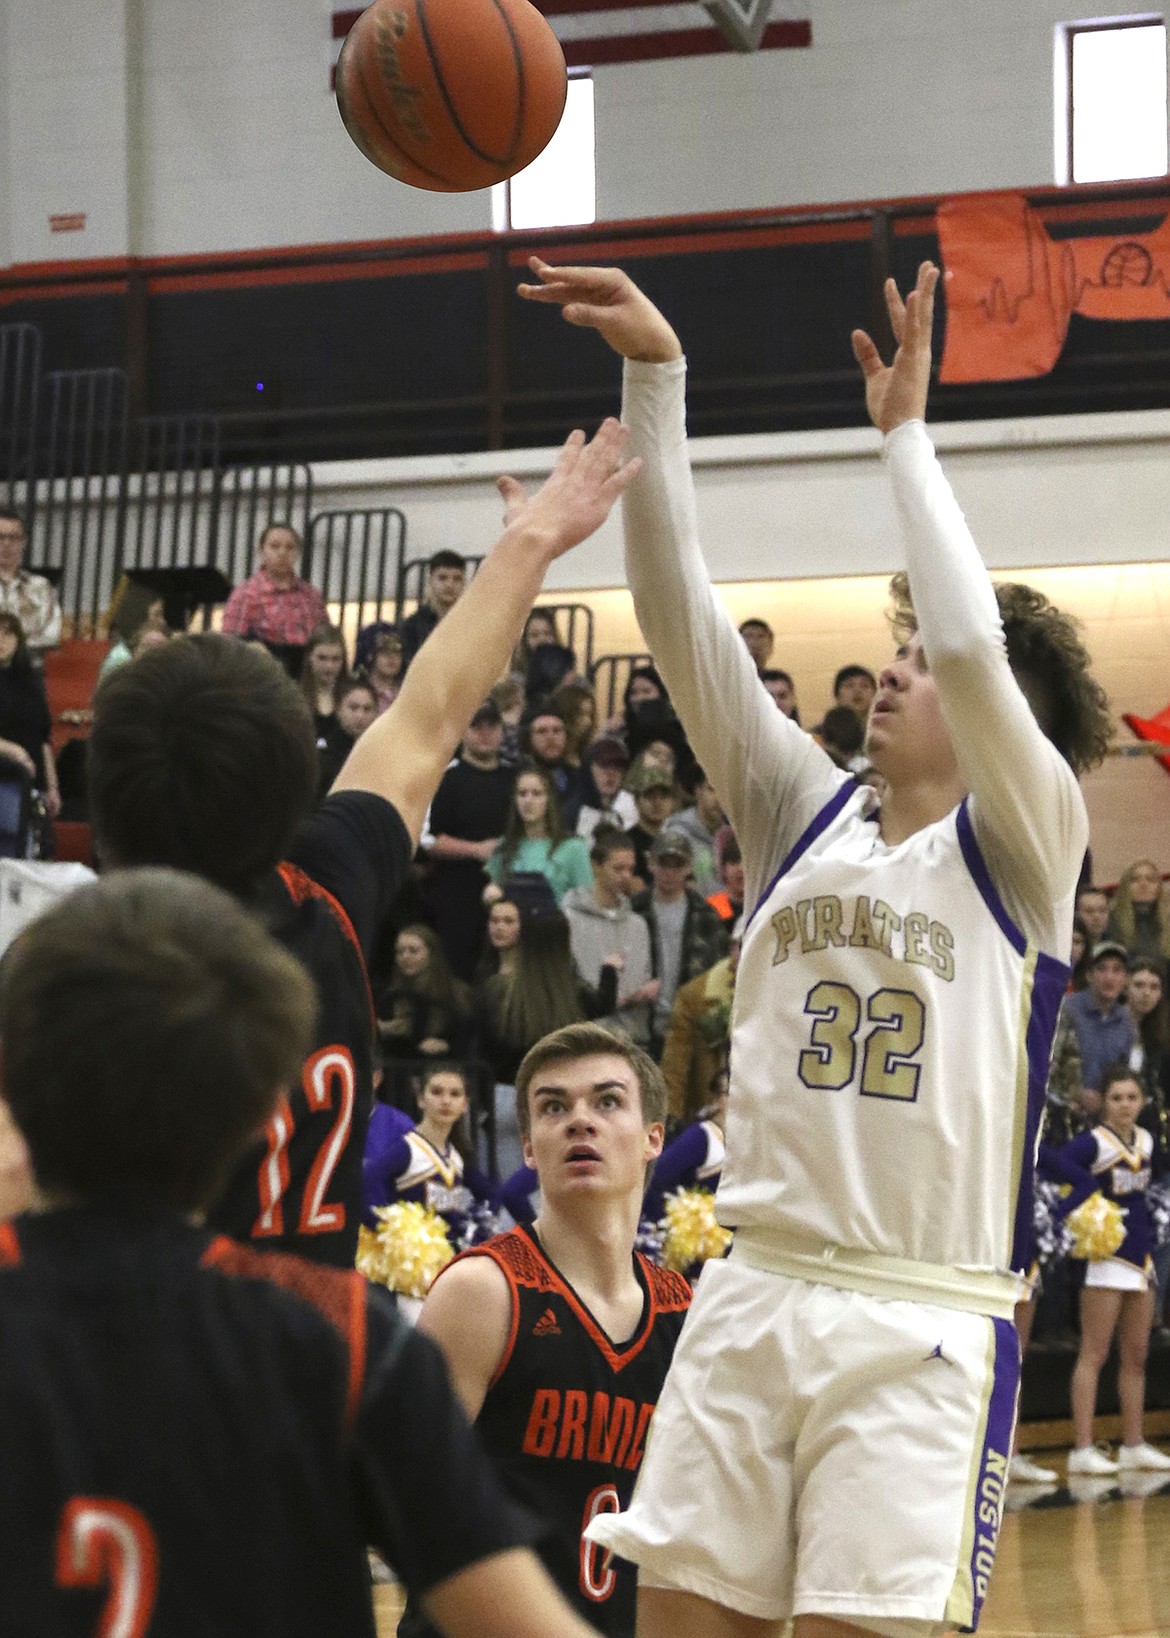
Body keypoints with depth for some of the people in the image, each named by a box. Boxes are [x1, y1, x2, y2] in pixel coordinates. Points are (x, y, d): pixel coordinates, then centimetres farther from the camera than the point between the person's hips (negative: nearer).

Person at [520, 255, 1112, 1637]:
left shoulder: (1022, 843, -2)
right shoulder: (806, 812, 11)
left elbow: (974, 646, -21)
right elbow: (678, 611, 2)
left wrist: (905, 431, -11)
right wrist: (656, 374, -6)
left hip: (924, 1326, -4)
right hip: (756, 1295, 5)